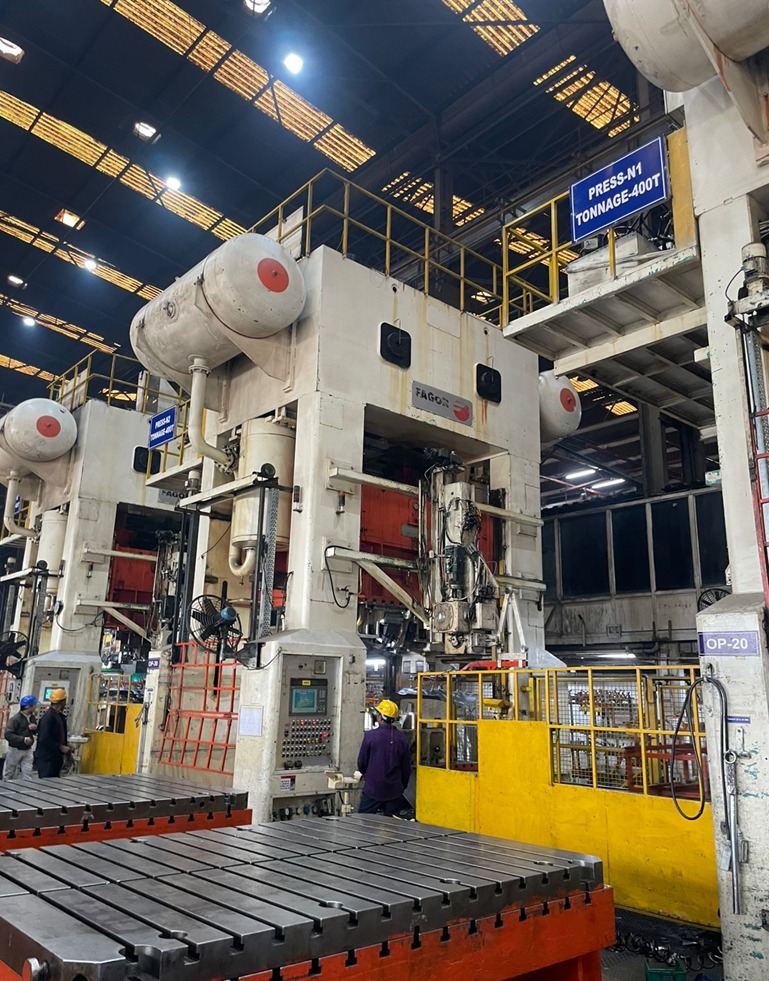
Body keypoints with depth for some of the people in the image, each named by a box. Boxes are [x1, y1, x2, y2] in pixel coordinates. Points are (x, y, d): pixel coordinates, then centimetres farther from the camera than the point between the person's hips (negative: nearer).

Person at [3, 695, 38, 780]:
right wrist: (23, 739, -32)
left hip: (28, 750, 5)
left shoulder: (32, 717, 3)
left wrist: (35, 728, -9)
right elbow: (7, 734, -24)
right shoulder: (15, 719, -19)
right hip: (15, 750, -5)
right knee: (9, 774, 11)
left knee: (28, 774, -3)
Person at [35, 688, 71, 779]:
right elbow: (45, 739, -23)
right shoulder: (48, 716, -18)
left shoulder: (59, 716, 12)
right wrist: (61, 747, -19)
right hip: (46, 758, -9)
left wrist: (66, 746, 7)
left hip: (56, 757, 9)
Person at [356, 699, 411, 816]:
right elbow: (406, 767, 6)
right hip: (395, 791, 3)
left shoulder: (370, 736, -14)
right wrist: (403, 786, 22)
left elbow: (361, 762, -4)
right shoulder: (402, 738, -3)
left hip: (373, 789, -3)